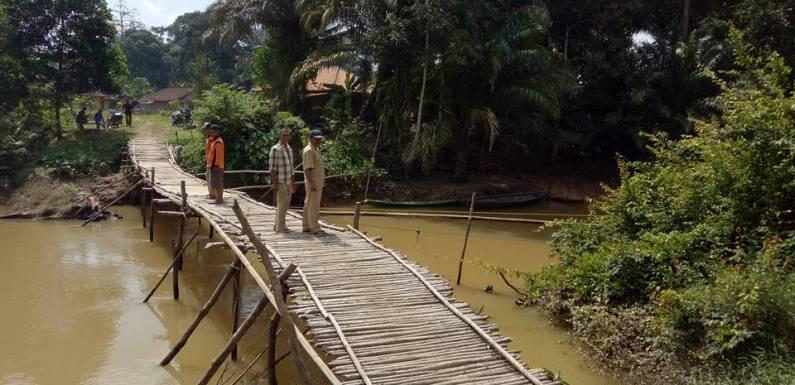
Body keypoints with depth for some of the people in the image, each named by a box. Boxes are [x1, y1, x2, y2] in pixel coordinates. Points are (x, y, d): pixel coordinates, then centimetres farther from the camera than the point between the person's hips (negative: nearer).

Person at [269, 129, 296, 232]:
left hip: (288, 181, 8)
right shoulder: (275, 149, -11)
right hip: (280, 182, -8)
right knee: (282, 203, -6)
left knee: (285, 204, 11)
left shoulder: (289, 149, 14)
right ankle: (280, 226, 3)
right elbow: (272, 167, -14)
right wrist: (274, 183, -19)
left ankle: (277, 225, 21)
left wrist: (293, 182, 17)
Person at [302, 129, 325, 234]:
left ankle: (307, 226, 20)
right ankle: (314, 228, -2)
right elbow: (308, 169, -22)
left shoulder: (316, 149, 16)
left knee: (308, 204, 13)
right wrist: (312, 184, -26)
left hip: (317, 183, 10)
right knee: (313, 205, -6)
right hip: (313, 183, -10)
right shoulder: (309, 150, -15)